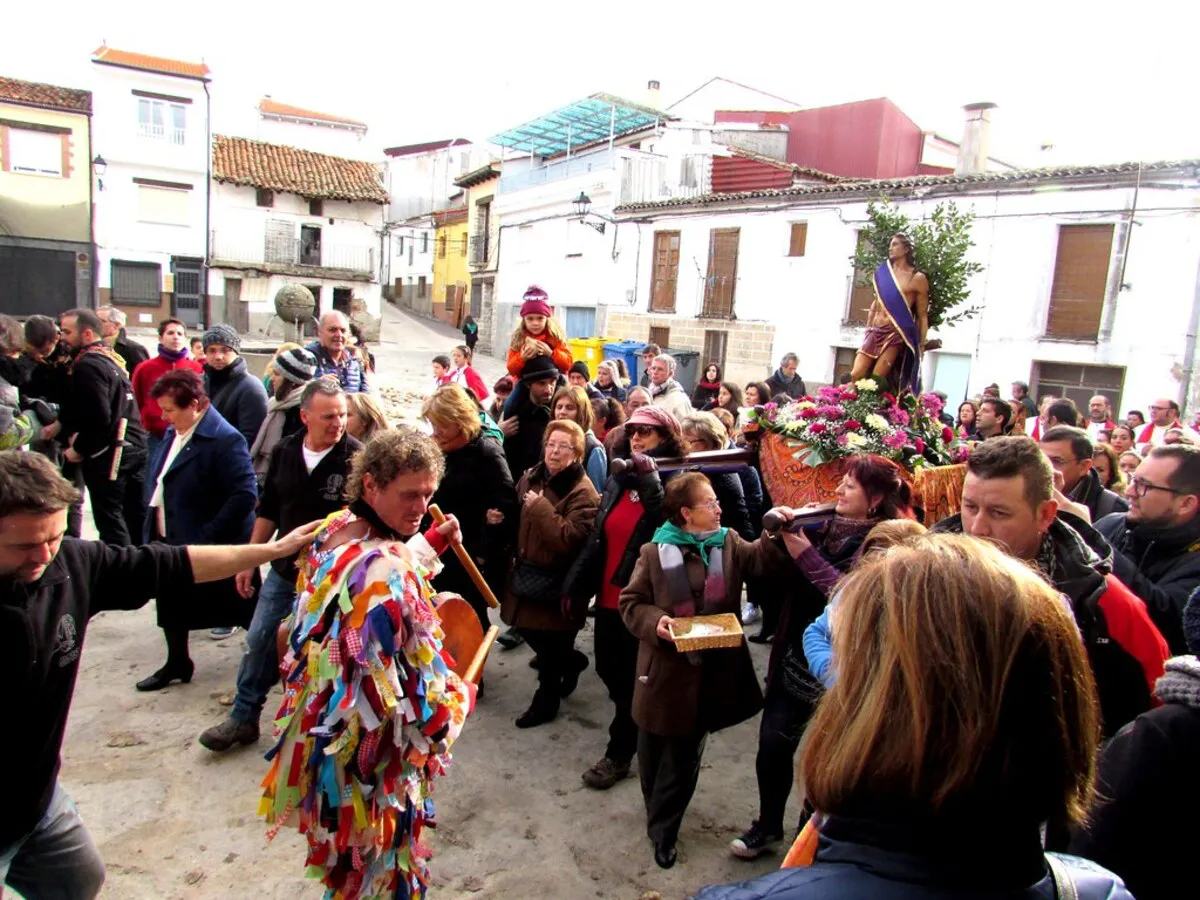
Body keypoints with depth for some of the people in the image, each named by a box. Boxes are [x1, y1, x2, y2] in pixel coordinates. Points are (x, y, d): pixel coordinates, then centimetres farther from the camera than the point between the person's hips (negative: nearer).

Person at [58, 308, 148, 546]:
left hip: (107, 453, -9)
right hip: (135, 446, 9)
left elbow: (99, 417, -22)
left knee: (110, 519, -2)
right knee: (134, 516, 14)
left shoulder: (87, 364, -14)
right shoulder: (111, 357, 14)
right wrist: (64, 424, 9)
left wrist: (79, 448, -9)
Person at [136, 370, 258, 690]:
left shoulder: (225, 440, -22)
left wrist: (207, 536, -25)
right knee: (172, 608, 21)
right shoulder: (172, 434, 7)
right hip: (170, 542, 9)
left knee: (242, 609, 7)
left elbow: (246, 494, -28)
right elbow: (156, 481, 19)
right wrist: (153, 527, 9)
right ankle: (177, 664, 42)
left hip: (214, 549, -8)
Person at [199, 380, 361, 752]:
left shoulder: (356, 458, -18)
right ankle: (243, 718, 34)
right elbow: (268, 510, 9)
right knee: (259, 642, 15)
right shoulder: (285, 451, -1)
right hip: (283, 568, 5)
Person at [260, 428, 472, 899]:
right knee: (378, 856, 17)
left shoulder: (334, 529, -6)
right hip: (374, 753, -8)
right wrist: (460, 695, -9)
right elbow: (402, 691, -29)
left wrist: (430, 543, 8)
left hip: (325, 723, 8)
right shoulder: (387, 569, -32)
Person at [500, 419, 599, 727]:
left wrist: (540, 507, -25)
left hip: (557, 582, -7)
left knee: (549, 646, 6)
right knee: (528, 628, 17)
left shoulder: (582, 493, -18)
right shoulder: (530, 478, 5)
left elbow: (569, 539, -30)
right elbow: (518, 520, 20)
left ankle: (546, 701, 29)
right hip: (526, 572, 7)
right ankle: (571, 660, 44)